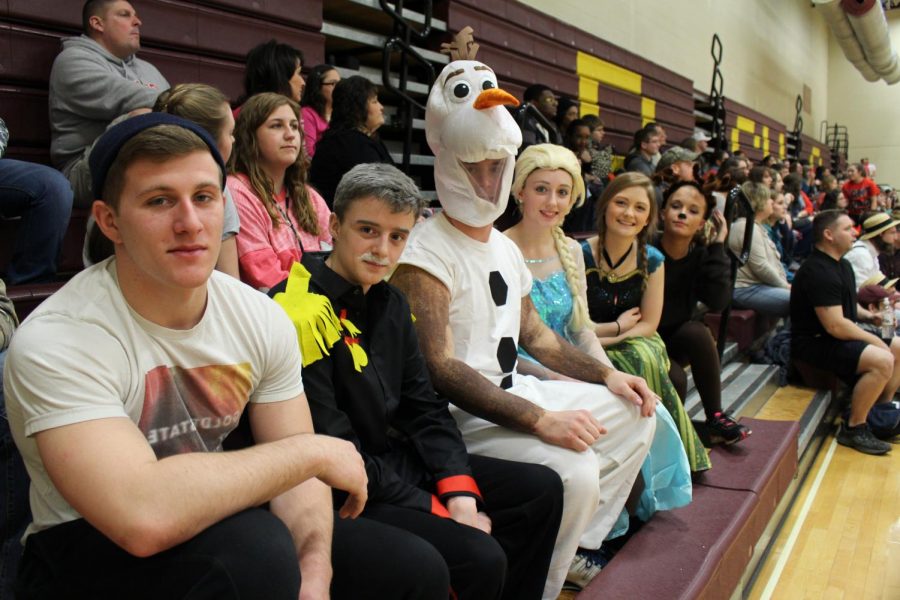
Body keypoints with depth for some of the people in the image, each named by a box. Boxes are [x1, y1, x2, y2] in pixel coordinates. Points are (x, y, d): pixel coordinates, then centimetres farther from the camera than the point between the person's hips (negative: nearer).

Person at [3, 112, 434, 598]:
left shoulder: (262, 320, -6)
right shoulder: (55, 342, -23)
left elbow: (294, 472, -3)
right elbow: (145, 516, -35)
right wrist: (311, 450, -26)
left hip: (215, 527, 5)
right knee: (256, 549, -33)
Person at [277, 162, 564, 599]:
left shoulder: (390, 303, 6)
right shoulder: (304, 315, -21)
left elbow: (425, 409, 7)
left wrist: (460, 494, -7)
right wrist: (439, 511, -16)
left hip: (397, 459, 9)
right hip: (345, 494, -9)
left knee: (542, 489, 8)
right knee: (479, 558, -24)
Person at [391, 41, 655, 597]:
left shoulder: (506, 246, 14)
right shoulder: (427, 251, -17)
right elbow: (440, 368, -26)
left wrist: (606, 375, 9)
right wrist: (539, 419, -31)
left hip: (517, 391, 10)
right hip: (465, 413, -10)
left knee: (636, 412, 12)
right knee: (574, 472, -30)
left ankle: (580, 549, 18)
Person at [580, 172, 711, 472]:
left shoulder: (652, 261, 1)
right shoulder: (580, 255, -13)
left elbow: (649, 325, -1)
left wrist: (610, 338, -17)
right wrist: (619, 326, -7)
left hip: (635, 344, 3)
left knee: (646, 359, -30)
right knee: (642, 363, -30)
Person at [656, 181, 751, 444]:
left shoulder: (701, 255, -2)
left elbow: (718, 302, -19)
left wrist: (718, 247, -19)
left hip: (676, 342, 5)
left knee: (698, 332, -26)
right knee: (675, 377, -31)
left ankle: (715, 419, -14)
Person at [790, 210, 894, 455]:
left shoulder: (841, 265, 13)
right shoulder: (818, 272, -22)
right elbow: (835, 326, -27)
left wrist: (868, 315, 8)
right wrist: (874, 340, -17)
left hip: (838, 337, 11)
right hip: (815, 343, -11)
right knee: (882, 360, -27)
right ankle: (853, 428, -14)